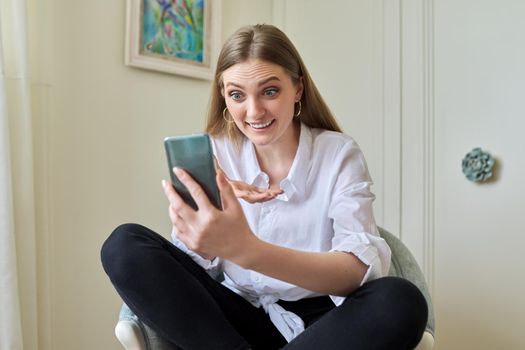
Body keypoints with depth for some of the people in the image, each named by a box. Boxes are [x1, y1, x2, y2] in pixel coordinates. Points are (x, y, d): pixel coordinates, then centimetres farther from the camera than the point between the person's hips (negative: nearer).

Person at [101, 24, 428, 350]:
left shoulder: (339, 154, -7)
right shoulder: (216, 154, 1)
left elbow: (362, 270, -22)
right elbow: (192, 260, -5)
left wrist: (247, 250, -39)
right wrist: (207, 211, -28)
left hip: (321, 321, -1)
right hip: (237, 318, 2)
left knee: (400, 301, -34)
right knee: (125, 244, -16)